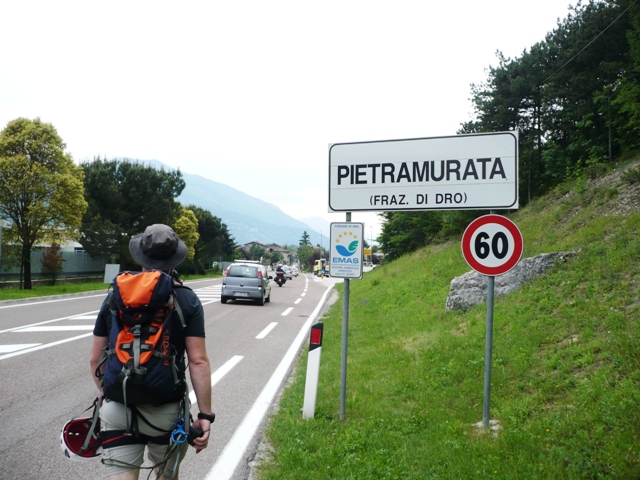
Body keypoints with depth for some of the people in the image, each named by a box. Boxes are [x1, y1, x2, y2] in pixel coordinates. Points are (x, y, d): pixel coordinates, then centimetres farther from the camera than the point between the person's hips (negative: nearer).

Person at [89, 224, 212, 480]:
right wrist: (205, 414, -6)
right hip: (167, 410, -1)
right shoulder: (188, 301, -5)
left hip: (118, 408, 1)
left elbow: (95, 358, 6)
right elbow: (198, 361, -11)